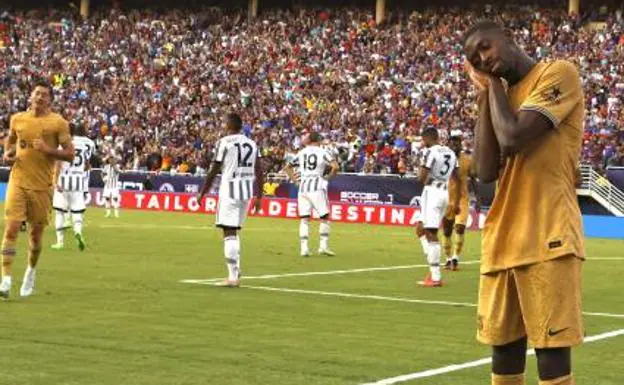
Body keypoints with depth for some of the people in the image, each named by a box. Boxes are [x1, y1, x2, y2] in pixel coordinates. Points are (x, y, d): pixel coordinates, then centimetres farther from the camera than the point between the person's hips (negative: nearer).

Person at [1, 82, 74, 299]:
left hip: (42, 185, -1)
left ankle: (31, 271, 37)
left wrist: (48, 150, -19)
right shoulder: (18, 119, 6)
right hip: (18, 182, 1)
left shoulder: (58, 122, -4)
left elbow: (70, 154, -4)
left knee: (36, 232, 10)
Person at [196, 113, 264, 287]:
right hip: (247, 192, 6)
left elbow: (214, 171, -5)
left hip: (229, 191, -6)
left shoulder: (224, 142, -5)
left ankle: (233, 276, -9)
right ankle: (235, 272, 21)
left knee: (229, 233, -4)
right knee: (234, 231, 19)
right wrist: (259, 197, 15)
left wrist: (202, 193, 4)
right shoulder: (252, 143, 12)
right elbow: (259, 173, 10)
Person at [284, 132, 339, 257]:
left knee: (304, 219, 5)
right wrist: (329, 177, 1)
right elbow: (335, 167, -14)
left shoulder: (301, 153, 12)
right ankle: (323, 245, 2)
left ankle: (304, 248, -1)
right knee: (324, 217, 7)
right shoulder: (322, 152, -1)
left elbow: (287, 167, 20)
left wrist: (295, 179, 15)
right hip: (317, 187, -4)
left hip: (303, 187, 4)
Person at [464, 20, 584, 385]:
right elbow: (487, 171, 5)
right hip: (503, 238, 8)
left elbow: (513, 138, -18)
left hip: (547, 236, -8)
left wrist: (495, 86, -1)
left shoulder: (559, 74, -5)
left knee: (550, 343, -8)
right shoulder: (502, 95, 18)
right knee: (503, 341, 10)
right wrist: (485, 95, 5)